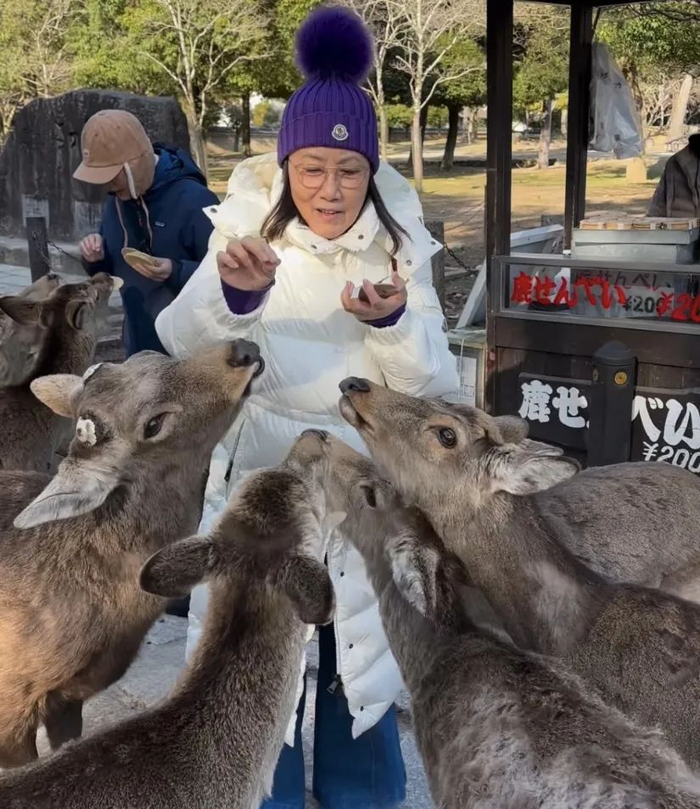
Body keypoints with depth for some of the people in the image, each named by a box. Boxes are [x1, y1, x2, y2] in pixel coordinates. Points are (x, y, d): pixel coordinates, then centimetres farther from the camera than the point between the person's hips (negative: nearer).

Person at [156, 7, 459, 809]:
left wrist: (392, 322, -31)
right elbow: (180, 343, -21)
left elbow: (434, 385, -11)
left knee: (359, 660, 16)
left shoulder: (399, 245, -7)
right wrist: (234, 293, -41)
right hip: (259, 477, 0)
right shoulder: (247, 227, -10)